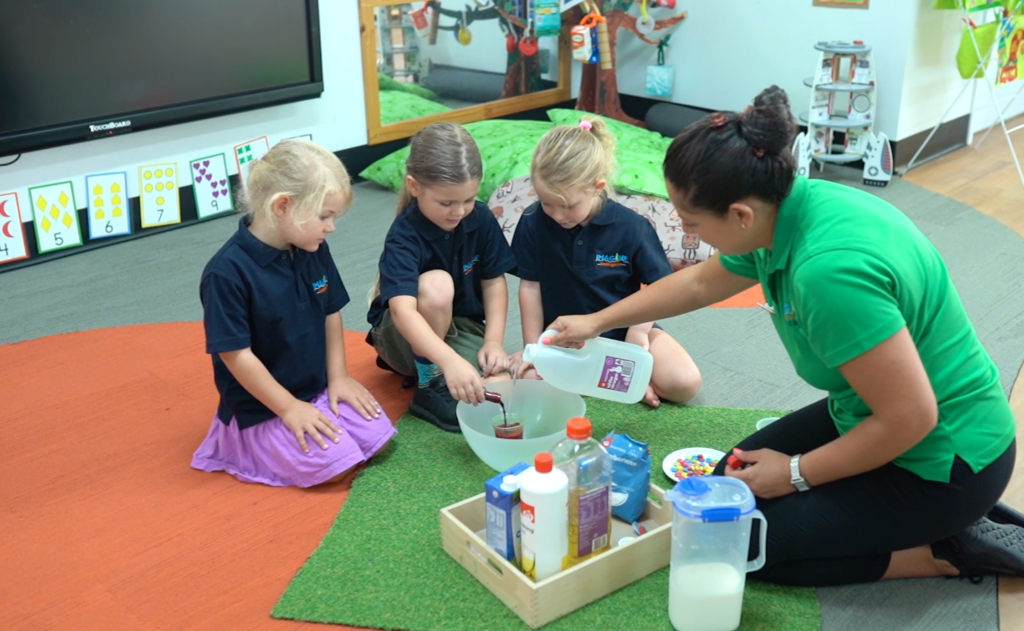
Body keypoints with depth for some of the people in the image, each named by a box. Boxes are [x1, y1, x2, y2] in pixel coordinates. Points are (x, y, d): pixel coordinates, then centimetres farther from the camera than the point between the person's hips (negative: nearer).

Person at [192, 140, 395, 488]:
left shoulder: (314, 250, -4)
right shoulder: (227, 272, -25)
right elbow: (236, 355, -22)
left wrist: (338, 377, 2)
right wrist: (289, 408, -18)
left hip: (317, 388, 7)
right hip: (263, 407, -7)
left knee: (375, 435, -2)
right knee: (336, 463, -17)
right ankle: (251, 441, 8)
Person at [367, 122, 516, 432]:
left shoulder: (481, 219, -11)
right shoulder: (404, 237, -27)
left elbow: (494, 282, 0)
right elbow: (403, 311, -42)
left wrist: (493, 341, -13)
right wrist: (451, 361, -56)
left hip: (461, 329, 5)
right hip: (406, 337, -4)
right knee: (436, 285, -36)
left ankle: (426, 368, 6)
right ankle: (429, 385, -16)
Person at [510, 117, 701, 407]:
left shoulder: (631, 227, -17)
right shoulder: (533, 222, -15)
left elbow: (660, 285, -5)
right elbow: (530, 287, -5)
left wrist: (638, 329, -17)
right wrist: (533, 348, -6)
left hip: (624, 329, -1)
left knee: (684, 383, -21)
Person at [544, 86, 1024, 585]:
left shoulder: (829, 268, -36)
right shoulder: (784, 208, -7)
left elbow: (911, 417, -30)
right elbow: (698, 283, 14)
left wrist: (796, 473, -16)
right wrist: (597, 322, 21)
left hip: (942, 457, -9)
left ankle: (951, 551, 2)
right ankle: (945, 520, 17)